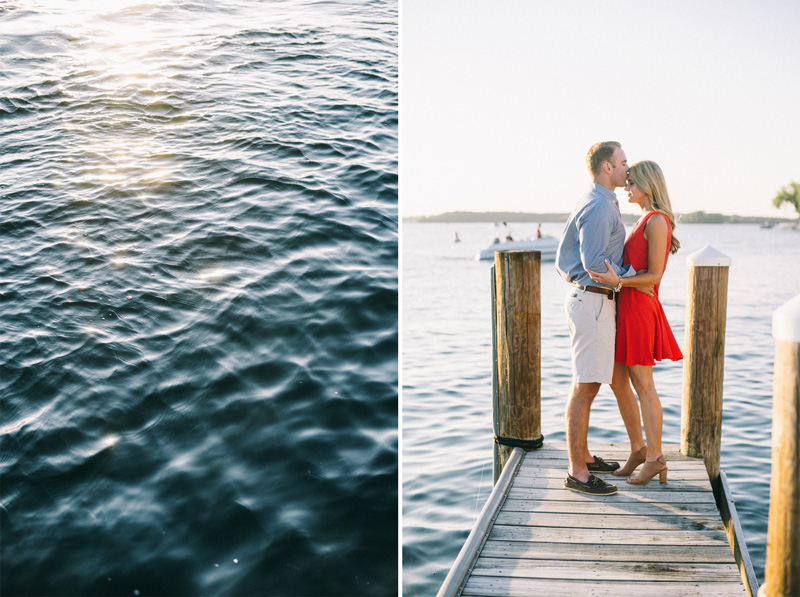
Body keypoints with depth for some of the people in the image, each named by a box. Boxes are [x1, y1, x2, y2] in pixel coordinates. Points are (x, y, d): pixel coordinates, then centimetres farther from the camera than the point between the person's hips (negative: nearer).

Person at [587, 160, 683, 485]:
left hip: (639, 308, -10)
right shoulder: (646, 220, 16)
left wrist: (617, 281, -29)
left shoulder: (657, 221, -14)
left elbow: (654, 275, -18)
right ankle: (638, 449, 24)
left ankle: (655, 460, 8)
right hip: (626, 308, 10)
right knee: (617, 381, 13)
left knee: (643, 385, -2)